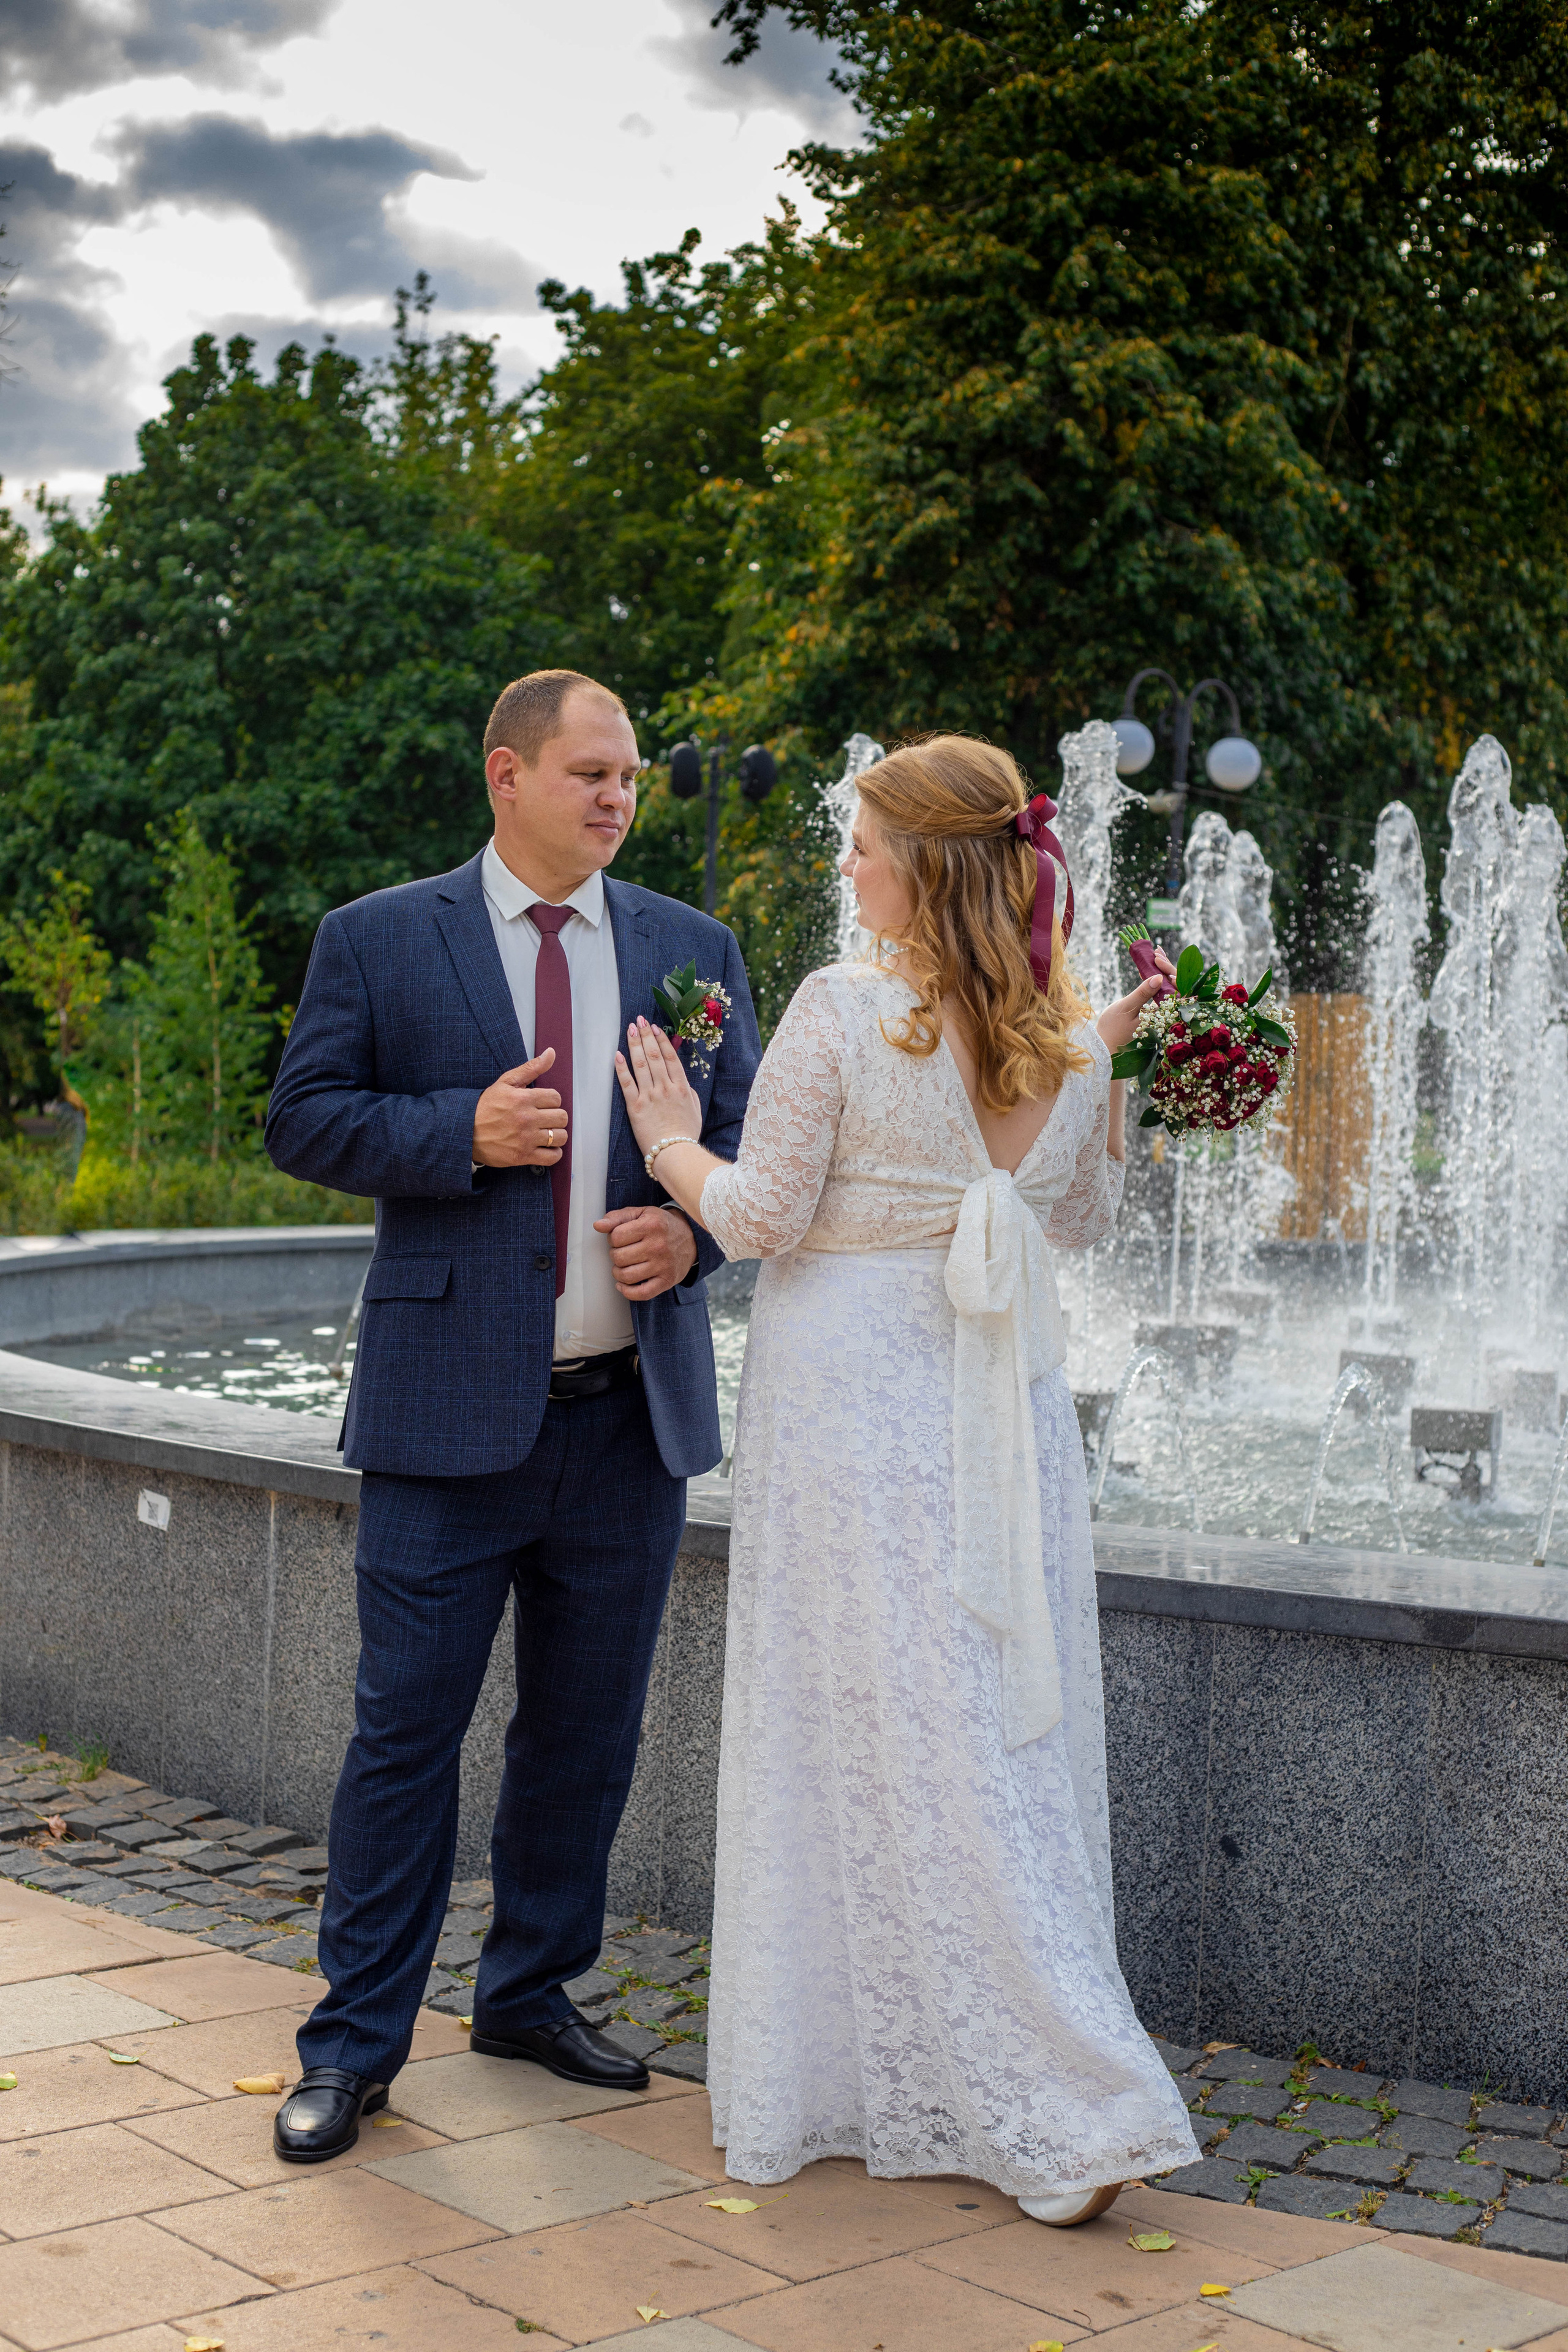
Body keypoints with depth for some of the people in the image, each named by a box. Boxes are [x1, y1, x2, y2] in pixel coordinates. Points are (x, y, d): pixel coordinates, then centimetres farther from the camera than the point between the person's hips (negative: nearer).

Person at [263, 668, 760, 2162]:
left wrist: (692, 1228, -9)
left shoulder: (692, 949, 10)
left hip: (632, 1415, 4)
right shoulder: (377, 941, 1)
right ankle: (354, 2041, 13)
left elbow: (746, 1132, 12)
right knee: (406, 1727, 0)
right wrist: (463, 1130, -16)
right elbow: (302, 1122, -1)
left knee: (588, 1730, 13)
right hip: (451, 1412, -3)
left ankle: (531, 1995, 31)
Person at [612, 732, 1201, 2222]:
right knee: (998, 1737, 14)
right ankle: (1057, 2093, 23)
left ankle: (1076, 2110, 8)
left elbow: (762, 1218, -10)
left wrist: (673, 1144, 8)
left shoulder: (841, 1010, -13)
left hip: (853, 1396, -6)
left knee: (883, 1739, 4)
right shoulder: (1065, 1029, 3)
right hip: (1001, 1402, 6)